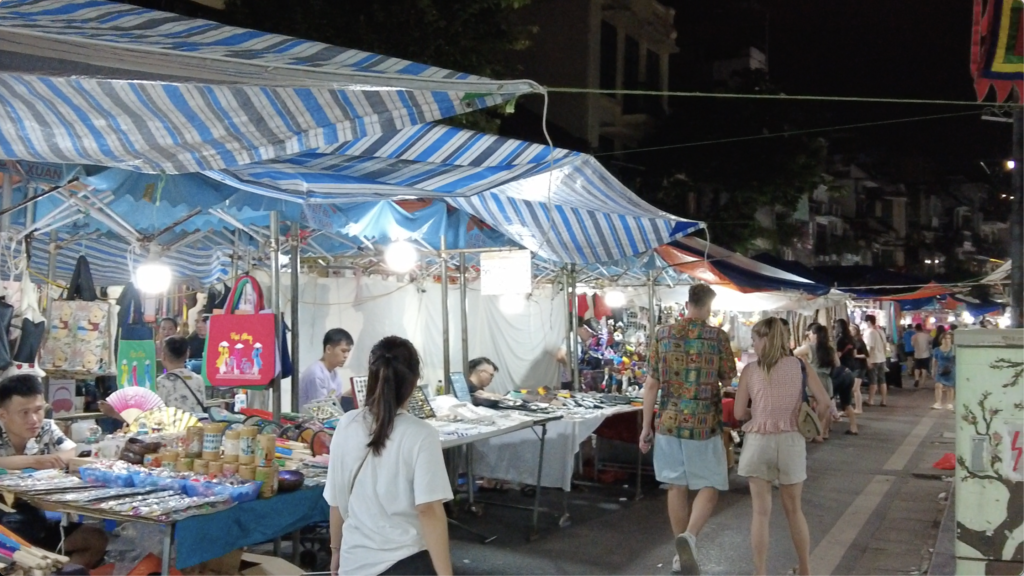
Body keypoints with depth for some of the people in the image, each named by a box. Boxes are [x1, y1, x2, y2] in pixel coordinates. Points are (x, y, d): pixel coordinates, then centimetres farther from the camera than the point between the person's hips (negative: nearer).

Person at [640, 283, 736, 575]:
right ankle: (689, 537, -17)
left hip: (669, 422, 3)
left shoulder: (663, 334, 0)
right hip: (705, 423, -3)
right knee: (709, 487, 7)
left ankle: (681, 553, 20)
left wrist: (646, 426, 6)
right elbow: (729, 381, 1)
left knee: (677, 487, 12)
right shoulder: (718, 336, -6)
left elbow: (651, 384, 1)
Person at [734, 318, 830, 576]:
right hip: (790, 441, 2)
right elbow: (824, 402, -6)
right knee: (794, 509, 17)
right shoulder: (800, 366, 1)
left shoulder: (750, 370, -3)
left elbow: (739, 413, -2)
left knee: (761, 512, 5)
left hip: (758, 442, -2)